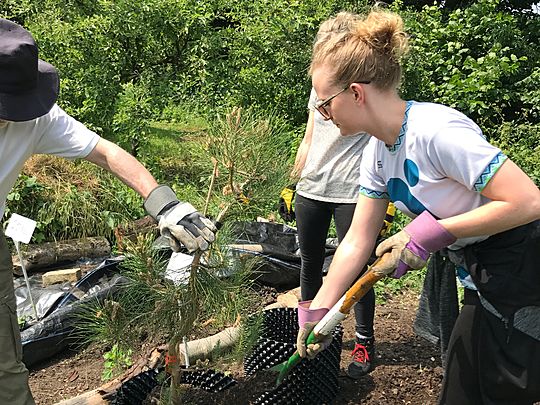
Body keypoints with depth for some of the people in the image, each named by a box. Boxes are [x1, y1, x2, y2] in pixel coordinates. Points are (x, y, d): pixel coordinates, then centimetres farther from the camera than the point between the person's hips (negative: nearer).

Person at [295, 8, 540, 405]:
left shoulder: (435, 130, -27)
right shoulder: (377, 152, 0)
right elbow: (357, 242, 3)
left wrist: (430, 233, -25)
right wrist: (316, 312, 3)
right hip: (484, 288, 8)